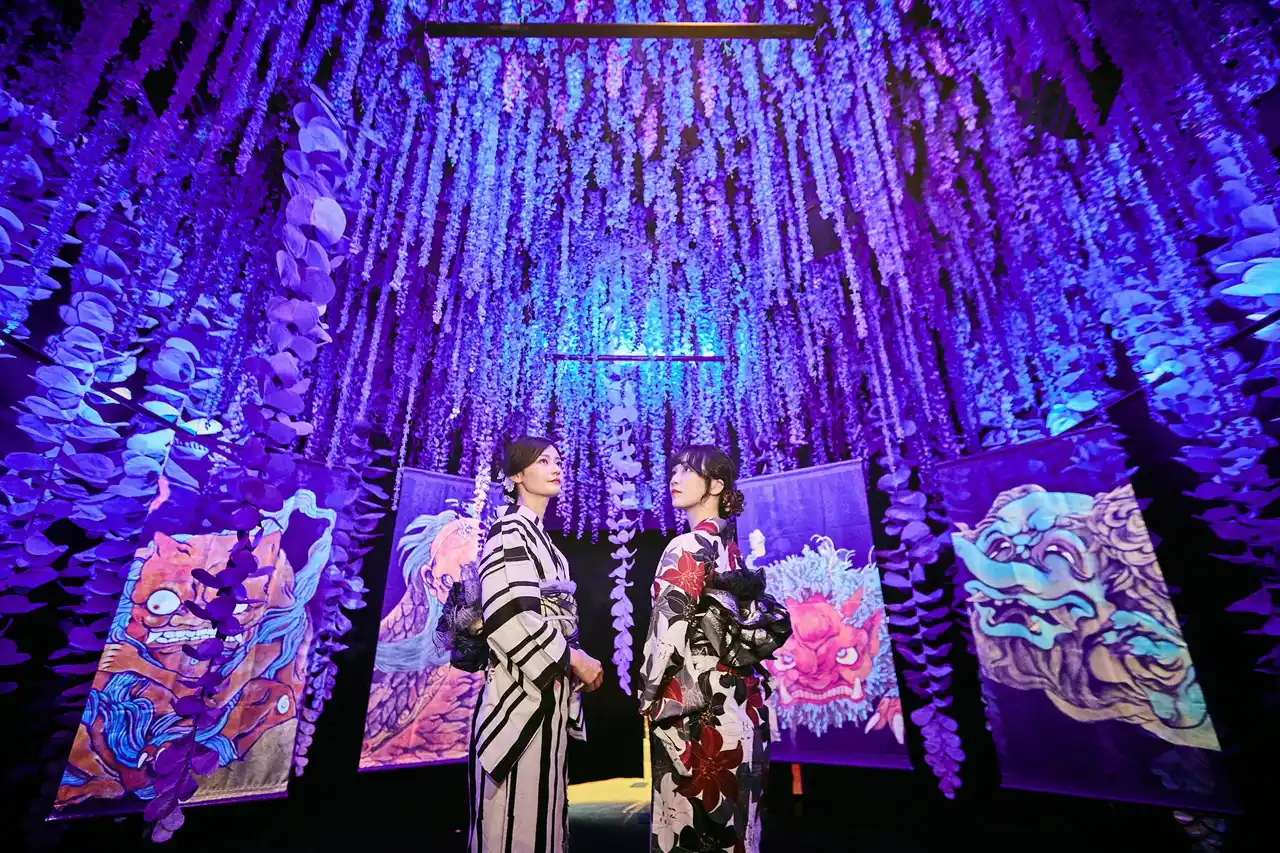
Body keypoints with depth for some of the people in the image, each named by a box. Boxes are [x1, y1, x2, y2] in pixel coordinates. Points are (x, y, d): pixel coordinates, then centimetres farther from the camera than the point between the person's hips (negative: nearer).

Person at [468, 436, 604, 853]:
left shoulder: (541, 537, 15)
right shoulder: (509, 530, -12)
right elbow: (508, 615, -22)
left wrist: (576, 659, 5)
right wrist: (572, 658, -16)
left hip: (547, 684, 9)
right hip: (522, 686, -9)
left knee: (539, 800, 16)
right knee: (518, 806, 1)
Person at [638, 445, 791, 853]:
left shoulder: (686, 548, -15)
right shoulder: (732, 549, 7)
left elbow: (668, 629, -17)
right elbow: (769, 625, 12)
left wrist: (648, 695, -4)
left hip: (693, 703, -8)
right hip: (738, 699, 8)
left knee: (690, 812, 6)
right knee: (730, 809, 18)